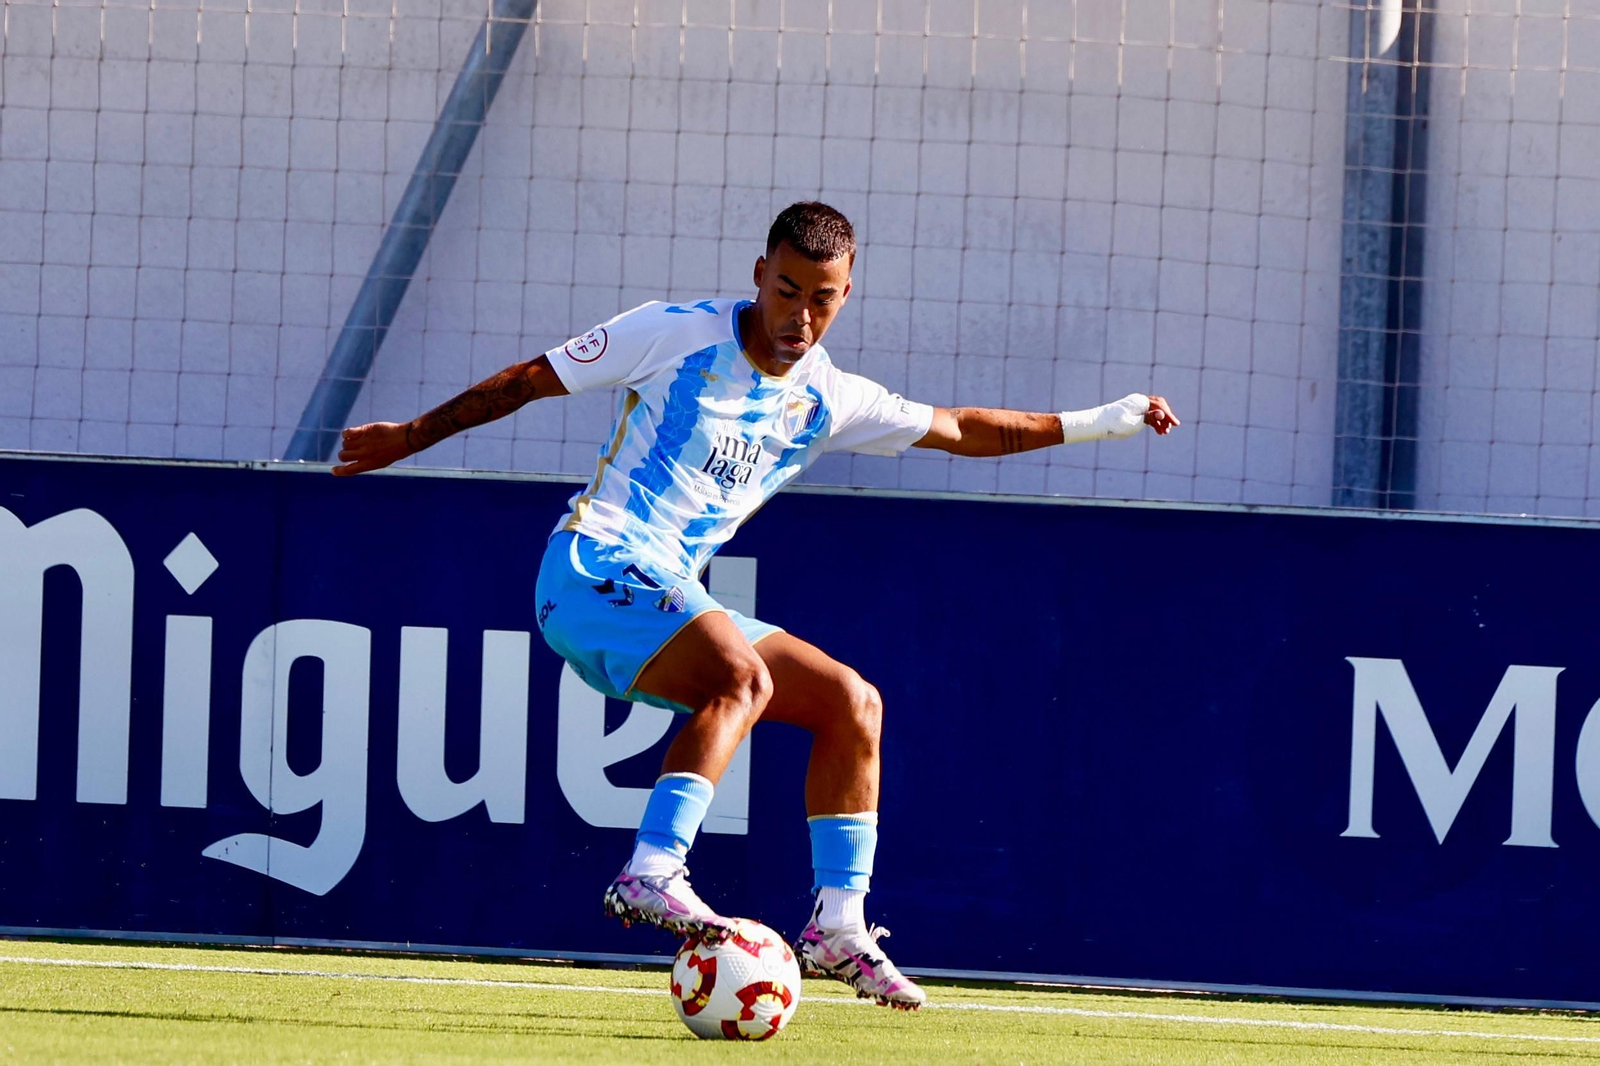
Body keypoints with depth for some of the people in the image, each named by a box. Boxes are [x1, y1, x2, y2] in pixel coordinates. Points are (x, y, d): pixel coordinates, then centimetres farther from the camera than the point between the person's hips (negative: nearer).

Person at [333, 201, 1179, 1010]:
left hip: (674, 598, 7)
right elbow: (529, 380, 4)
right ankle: (650, 875, -40)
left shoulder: (826, 401, 12)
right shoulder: (676, 334, -4)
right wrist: (411, 436, 8)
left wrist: (1097, 421, 17)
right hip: (593, 568, -7)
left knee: (852, 702, 0)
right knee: (744, 675, -32)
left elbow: (959, 429, 22)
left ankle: (838, 928, 2)